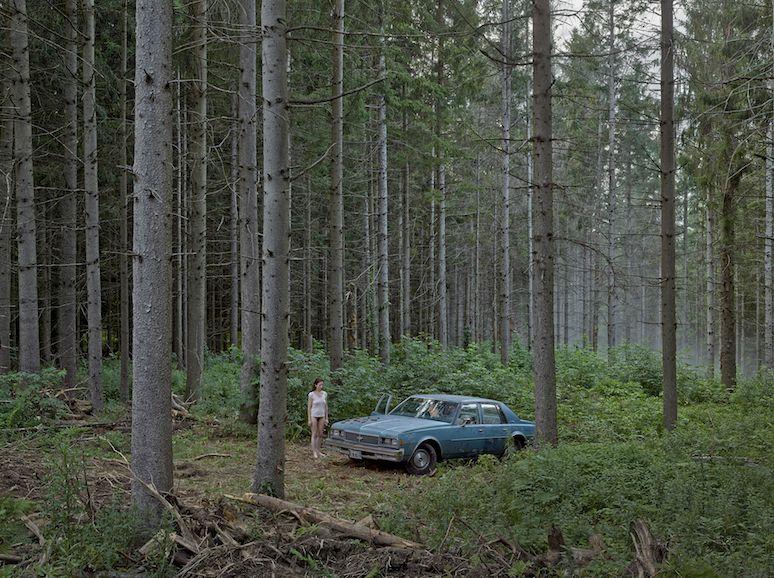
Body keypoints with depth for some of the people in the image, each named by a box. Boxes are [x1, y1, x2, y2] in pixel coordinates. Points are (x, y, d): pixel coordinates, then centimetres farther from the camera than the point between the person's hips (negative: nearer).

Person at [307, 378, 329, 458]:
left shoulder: (324, 394, 2)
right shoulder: (311, 394, -10)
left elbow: (326, 406, 8)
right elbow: (309, 407, -7)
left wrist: (326, 418, 7)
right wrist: (309, 419, -9)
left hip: (322, 416, 4)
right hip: (314, 416, -4)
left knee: (320, 434, 8)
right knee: (314, 434, 0)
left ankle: (319, 451, 16)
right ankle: (314, 452, 3)